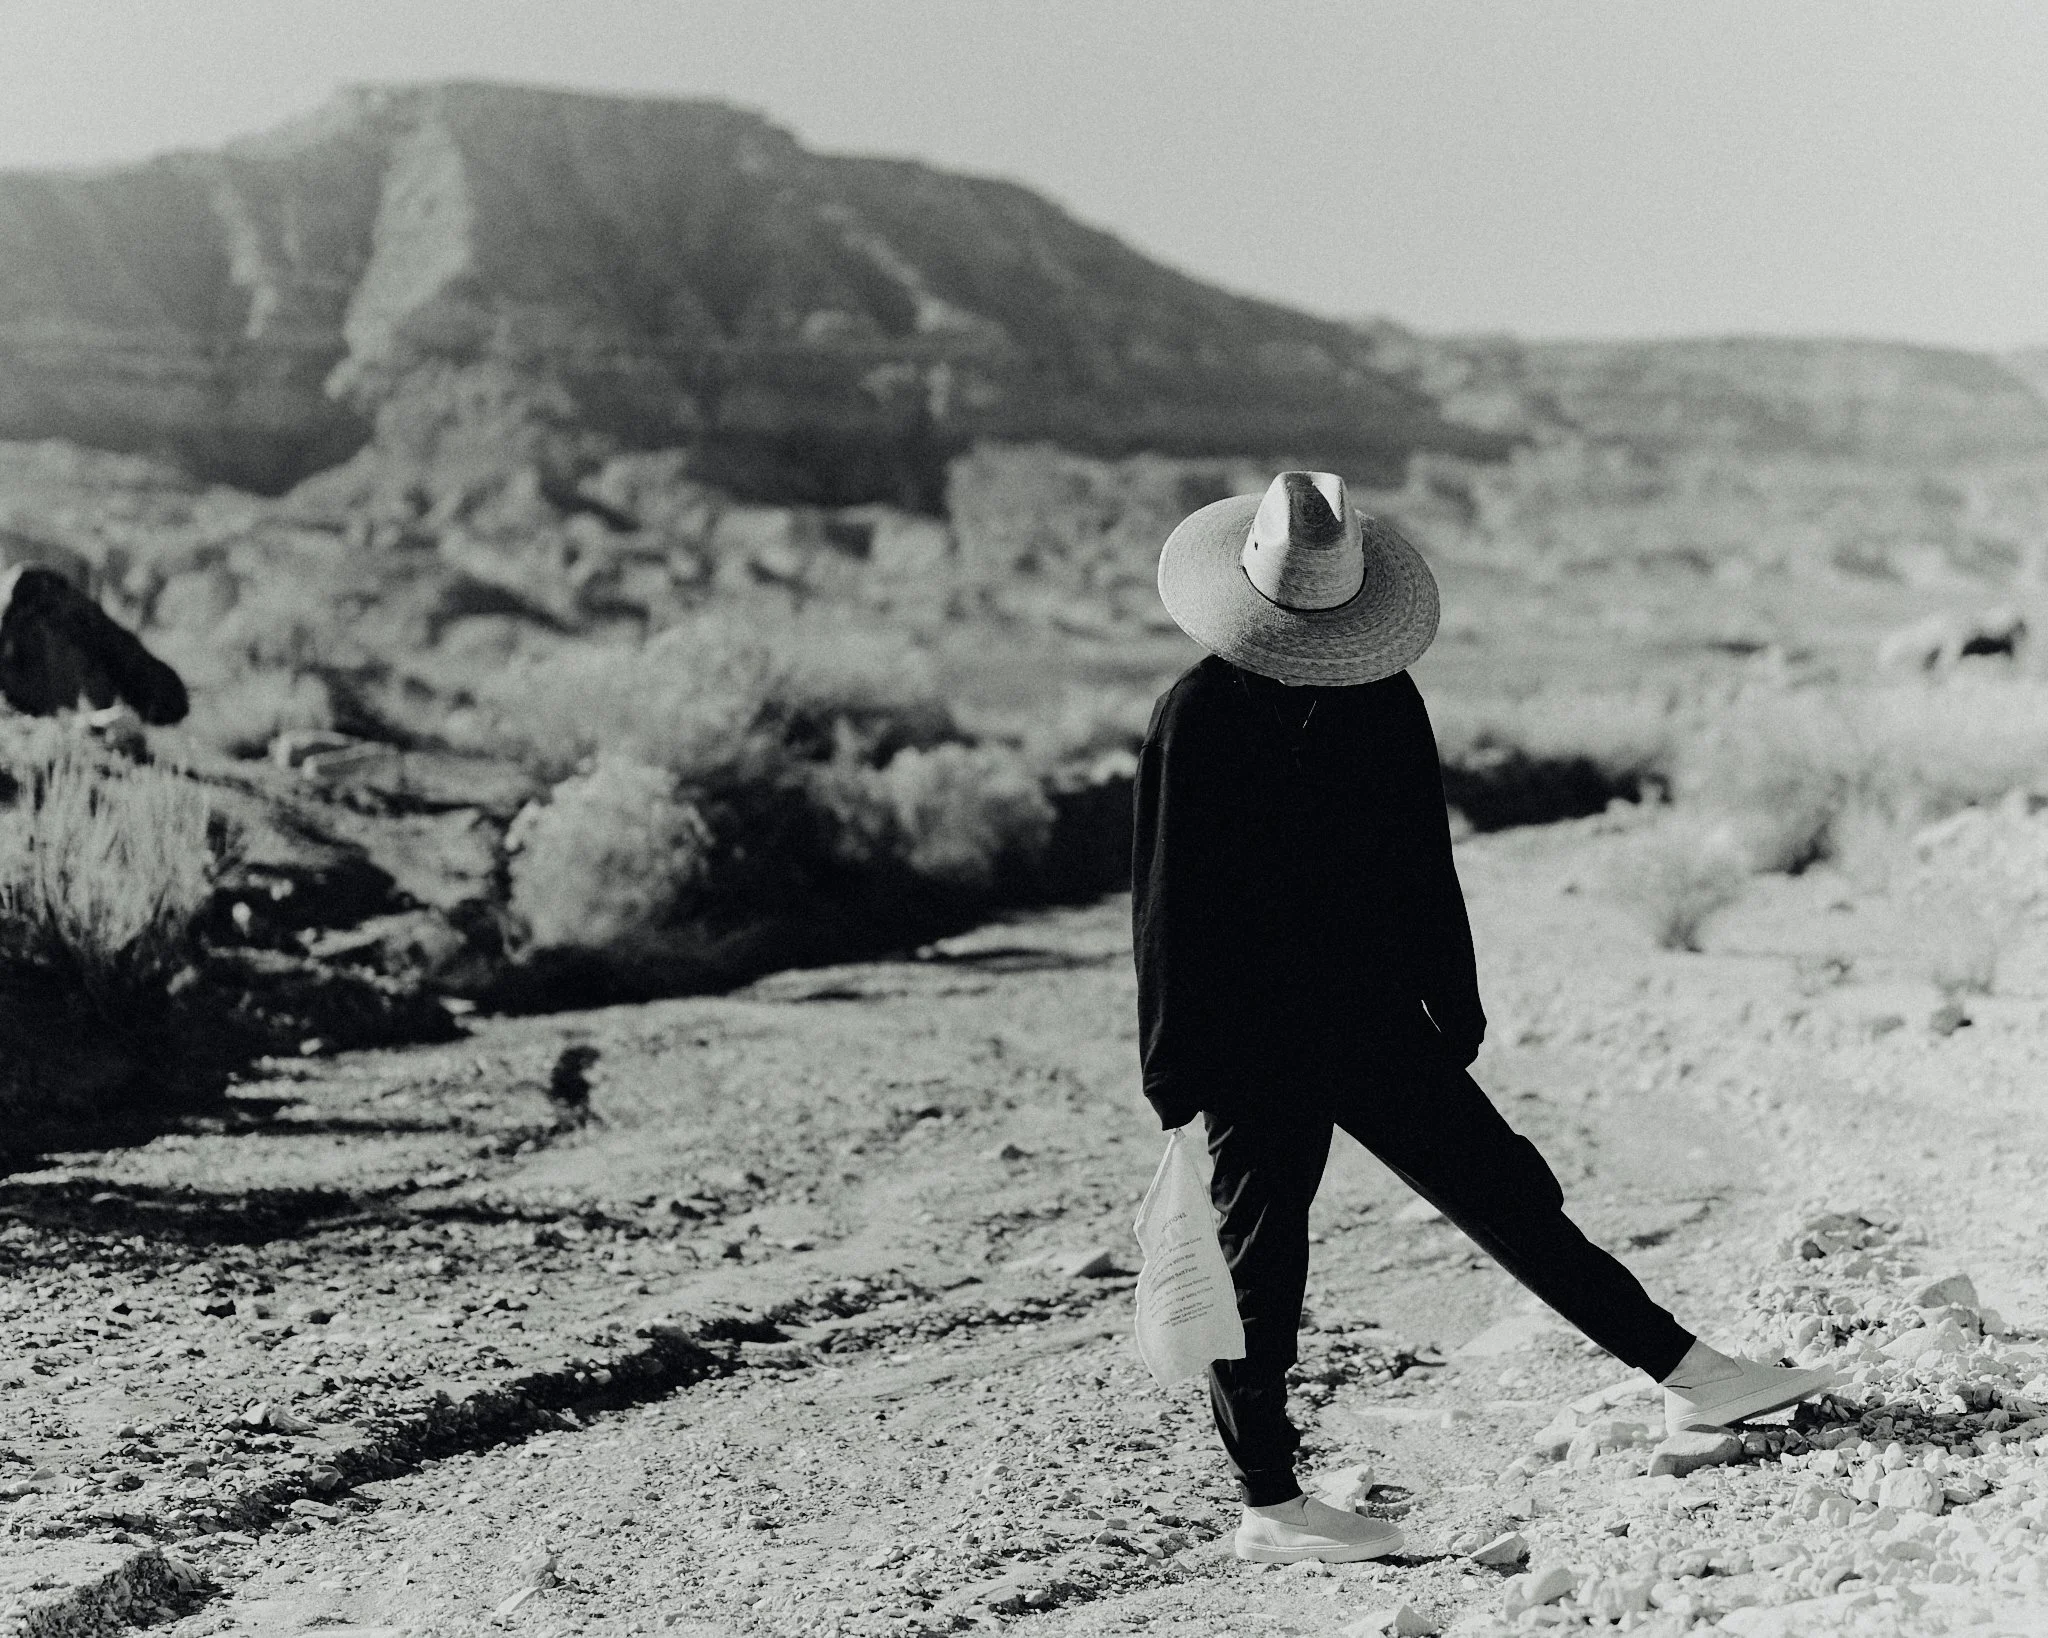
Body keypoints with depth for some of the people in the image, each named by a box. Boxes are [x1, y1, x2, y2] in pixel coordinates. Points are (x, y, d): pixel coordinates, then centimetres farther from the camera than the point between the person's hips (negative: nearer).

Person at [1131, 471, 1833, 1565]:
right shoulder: (1197, 718, -13)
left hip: (1371, 1021, 5)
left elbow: (1422, 862, 14)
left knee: (1506, 1190, 7)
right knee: (1260, 1262, 3)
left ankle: (1686, 1372, 13)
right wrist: (1176, 1063, -10)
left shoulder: (1380, 697, 4)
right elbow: (1169, 900, -11)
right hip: (1251, 1043, -5)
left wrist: (1450, 999, 16)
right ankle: (1270, 1510, 14)